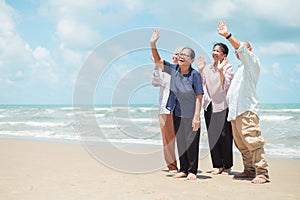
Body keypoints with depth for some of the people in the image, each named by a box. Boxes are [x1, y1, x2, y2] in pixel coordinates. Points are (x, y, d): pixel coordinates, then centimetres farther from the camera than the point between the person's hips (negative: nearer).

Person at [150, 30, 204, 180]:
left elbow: (199, 97, -15)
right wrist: (153, 45, -9)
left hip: (190, 115, -5)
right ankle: (183, 169, 22)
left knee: (191, 143, 2)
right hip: (177, 113, 6)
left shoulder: (195, 75, -13)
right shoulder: (174, 69, 2)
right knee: (180, 142, 12)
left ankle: (192, 171, 14)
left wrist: (196, 117, -19)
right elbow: (158, 62, 5)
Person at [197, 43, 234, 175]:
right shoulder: (208, 68, 15)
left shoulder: (228, 67, -1)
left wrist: (220, 70, -19)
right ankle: (218, 165, 12)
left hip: (222, 105, -5)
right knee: (212, 136, 4)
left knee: (224, 136, -3)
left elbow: (225, 86, -12)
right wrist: (200, 70, -1)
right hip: (209, 105, 5)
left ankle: (227, 166, 7)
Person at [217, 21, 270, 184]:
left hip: (247, 110, -9)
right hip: (235, 110, 9)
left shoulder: (252, 61, 5)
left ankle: (262, 173, -17)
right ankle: (249, 170, 11)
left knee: (252, 141, -16)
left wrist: (228, 36, -22)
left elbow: (242, 48, -14)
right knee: (241, 144, 6)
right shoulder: (240, 68, 31)